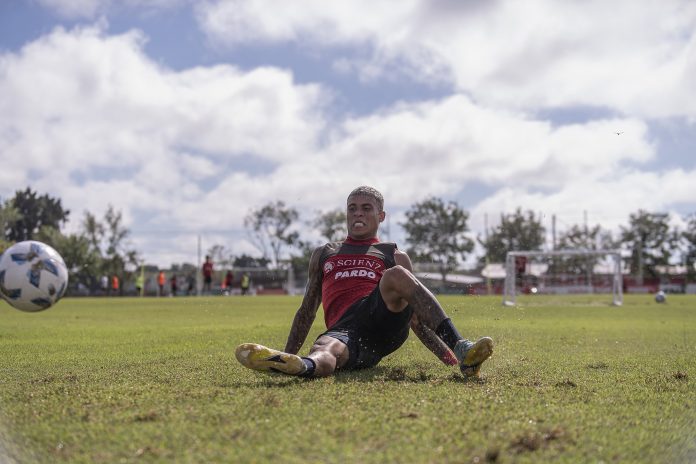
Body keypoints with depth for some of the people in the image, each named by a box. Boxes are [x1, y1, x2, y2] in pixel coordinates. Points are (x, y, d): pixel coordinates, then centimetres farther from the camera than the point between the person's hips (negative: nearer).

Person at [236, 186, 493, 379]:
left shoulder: (395, 256, 26)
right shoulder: (323, 254, 32)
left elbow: (415, 316, 23)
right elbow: (307, 311, 35)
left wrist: (446, 356, 10)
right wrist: (287, 354, 25)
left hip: (387, 319, 0)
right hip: (343, 330, 0)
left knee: (395, 275, -32)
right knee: (324, 351, -38)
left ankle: (460, 351, -44)